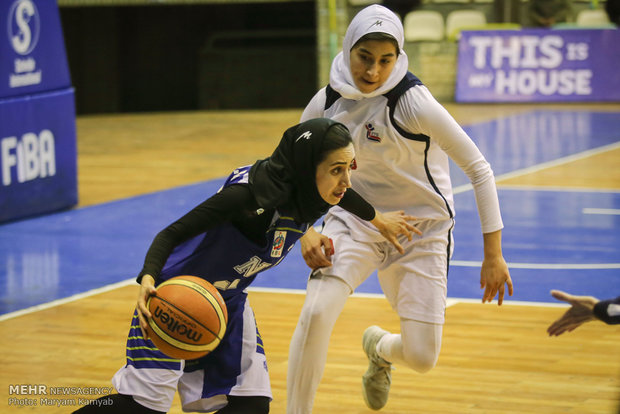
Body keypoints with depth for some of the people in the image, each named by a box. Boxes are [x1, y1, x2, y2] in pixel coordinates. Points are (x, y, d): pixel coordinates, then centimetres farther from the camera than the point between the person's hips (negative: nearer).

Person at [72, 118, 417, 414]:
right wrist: (149, 279, -49)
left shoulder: (314, 192, -13)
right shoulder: (252, 193, -35)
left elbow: (341, 195, 15)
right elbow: (172, 233, -32)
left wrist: (379, 220, 30)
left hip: (229, 299, 7)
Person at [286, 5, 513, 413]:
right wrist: (306, 233, -12)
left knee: (422, 357, -7)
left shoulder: (411, 101, -24)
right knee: (315, 312, -24)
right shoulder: (326, 104, -9)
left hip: (420, 230, -2)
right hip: (355, 219, 2)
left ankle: (379, 349, 32)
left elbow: (477, 168, -20)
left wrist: (493, 254, -21)